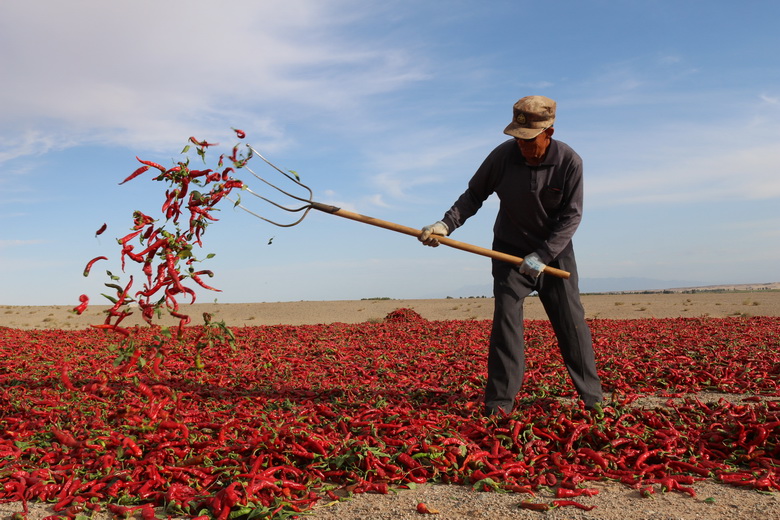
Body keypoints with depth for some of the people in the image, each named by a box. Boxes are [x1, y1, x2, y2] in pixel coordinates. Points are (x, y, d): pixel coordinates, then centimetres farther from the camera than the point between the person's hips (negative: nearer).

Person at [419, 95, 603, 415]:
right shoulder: (503, 155, -14)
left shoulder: (569, 162, -15)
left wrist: (543, 255, -22)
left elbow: (571, 216, -13)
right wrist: (446, 224, -18)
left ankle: (593, 398, 15)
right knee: (506, 318, -9)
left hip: (555, 252, 0)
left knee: (571, 323, 2)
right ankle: (499, 404, -5)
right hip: (510, 251, 0)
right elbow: (474, 195, -3)